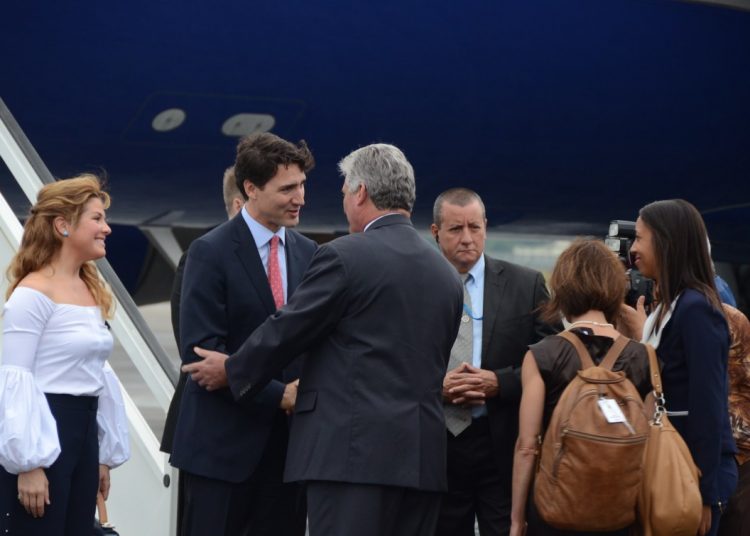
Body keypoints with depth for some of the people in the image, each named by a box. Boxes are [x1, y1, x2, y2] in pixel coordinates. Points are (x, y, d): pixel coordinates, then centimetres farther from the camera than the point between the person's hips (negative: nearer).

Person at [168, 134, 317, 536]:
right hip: (223, 441, -5)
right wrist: (278, 395, -17)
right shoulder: (211, 253, -7)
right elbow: (200, 351, -14)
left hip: (288, 438, 5)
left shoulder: (307, 253, 10)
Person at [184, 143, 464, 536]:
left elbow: (285, 331, -1)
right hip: (425, 456, 7)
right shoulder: (446, 275, 14)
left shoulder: (345, 256, -6)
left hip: (354, 449, -7)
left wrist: (231, 370, 16)